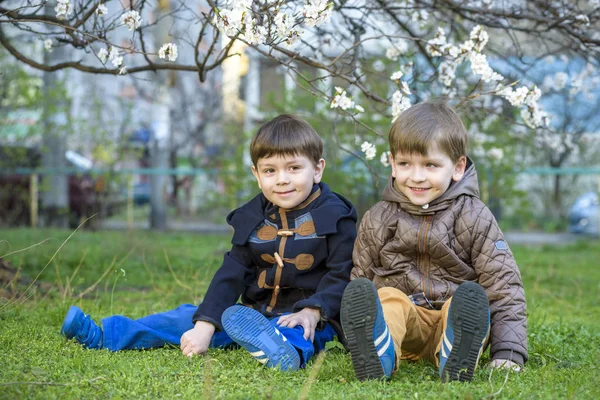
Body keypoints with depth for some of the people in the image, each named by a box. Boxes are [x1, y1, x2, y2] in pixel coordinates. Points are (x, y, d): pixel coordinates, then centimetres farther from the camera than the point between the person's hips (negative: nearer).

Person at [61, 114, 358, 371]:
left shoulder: (334, 217, -7)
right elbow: (231, 274, 2)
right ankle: (102, 336, -3)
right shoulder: (252, 219, 6)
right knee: (189, 316, -2)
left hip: (306, 317, -5)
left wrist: (312, 312, -27)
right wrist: (204, 326, -9)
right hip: (254, 310, 5)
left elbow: (342, 273, -11)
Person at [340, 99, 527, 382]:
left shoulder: (474, 218, 1)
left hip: (452, 321, -1)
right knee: (387, 297, -29)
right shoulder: (377, 220, 8)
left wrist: (508, 353, -10)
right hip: (402, 327, 1)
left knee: (471, 299, -31)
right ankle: (379, 353, -59)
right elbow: (360, 277, 15)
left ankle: (454, 359, -60)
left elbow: (503, 287, -1)